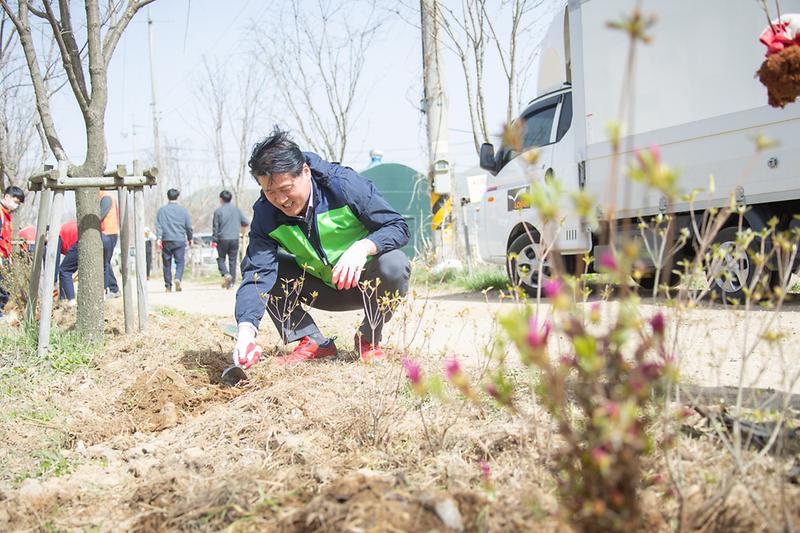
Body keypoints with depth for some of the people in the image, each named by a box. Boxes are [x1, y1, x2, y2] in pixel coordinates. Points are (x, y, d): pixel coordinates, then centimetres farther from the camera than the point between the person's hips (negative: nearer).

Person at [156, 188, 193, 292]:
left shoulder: (162, 210, 4)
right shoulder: (183, 210, 4)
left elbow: (158, 225, -4)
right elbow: (189, 226, 8)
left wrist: (158, 238, -8)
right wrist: (190, 238, 21)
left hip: (166, 241, 1)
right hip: (180, 241, -1)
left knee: (167, 264, 9)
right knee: (180, 262, 3)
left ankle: (168, 286, 12)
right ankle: (178, 278, -22)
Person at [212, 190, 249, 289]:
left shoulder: (218, 211, -4)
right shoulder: (237, 210, 7)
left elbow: (215, 227, -5)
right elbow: (246, 223, 12)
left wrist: (214, 241, -2)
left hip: (222, 239, -3)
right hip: (235, 239, 3)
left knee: (221, 259, 10)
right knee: (233, 260, 8)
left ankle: (226, 274, -14)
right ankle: (231, 282, 8)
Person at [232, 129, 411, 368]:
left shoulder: (344, 184, -24)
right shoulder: (265, 214, -16)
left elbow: (398, 226, -19)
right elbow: (257, 273, -26)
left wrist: (363, 247, -40)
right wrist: (246, 331, -42)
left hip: (365, 284, -3)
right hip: (322, 291, 3)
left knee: (394, 265, -36)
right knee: (250, 263, -13)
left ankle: (369, 338, -7)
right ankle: (313, 342, -9)